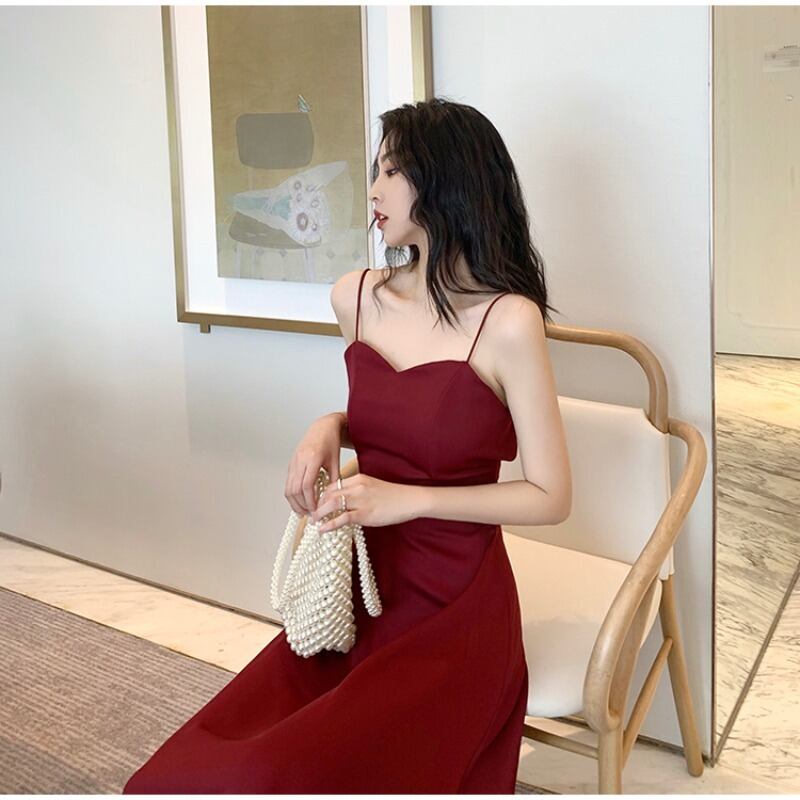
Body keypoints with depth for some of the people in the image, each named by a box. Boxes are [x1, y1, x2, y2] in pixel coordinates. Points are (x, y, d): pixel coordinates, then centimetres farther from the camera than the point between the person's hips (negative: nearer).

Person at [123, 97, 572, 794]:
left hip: (453, 613, -5)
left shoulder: (507, 320, -13)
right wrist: (329, 429, 2)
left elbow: (552, 497, -9)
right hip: (360, 591, 5)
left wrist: (407, 498, -16)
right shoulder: (357, 297, 6)